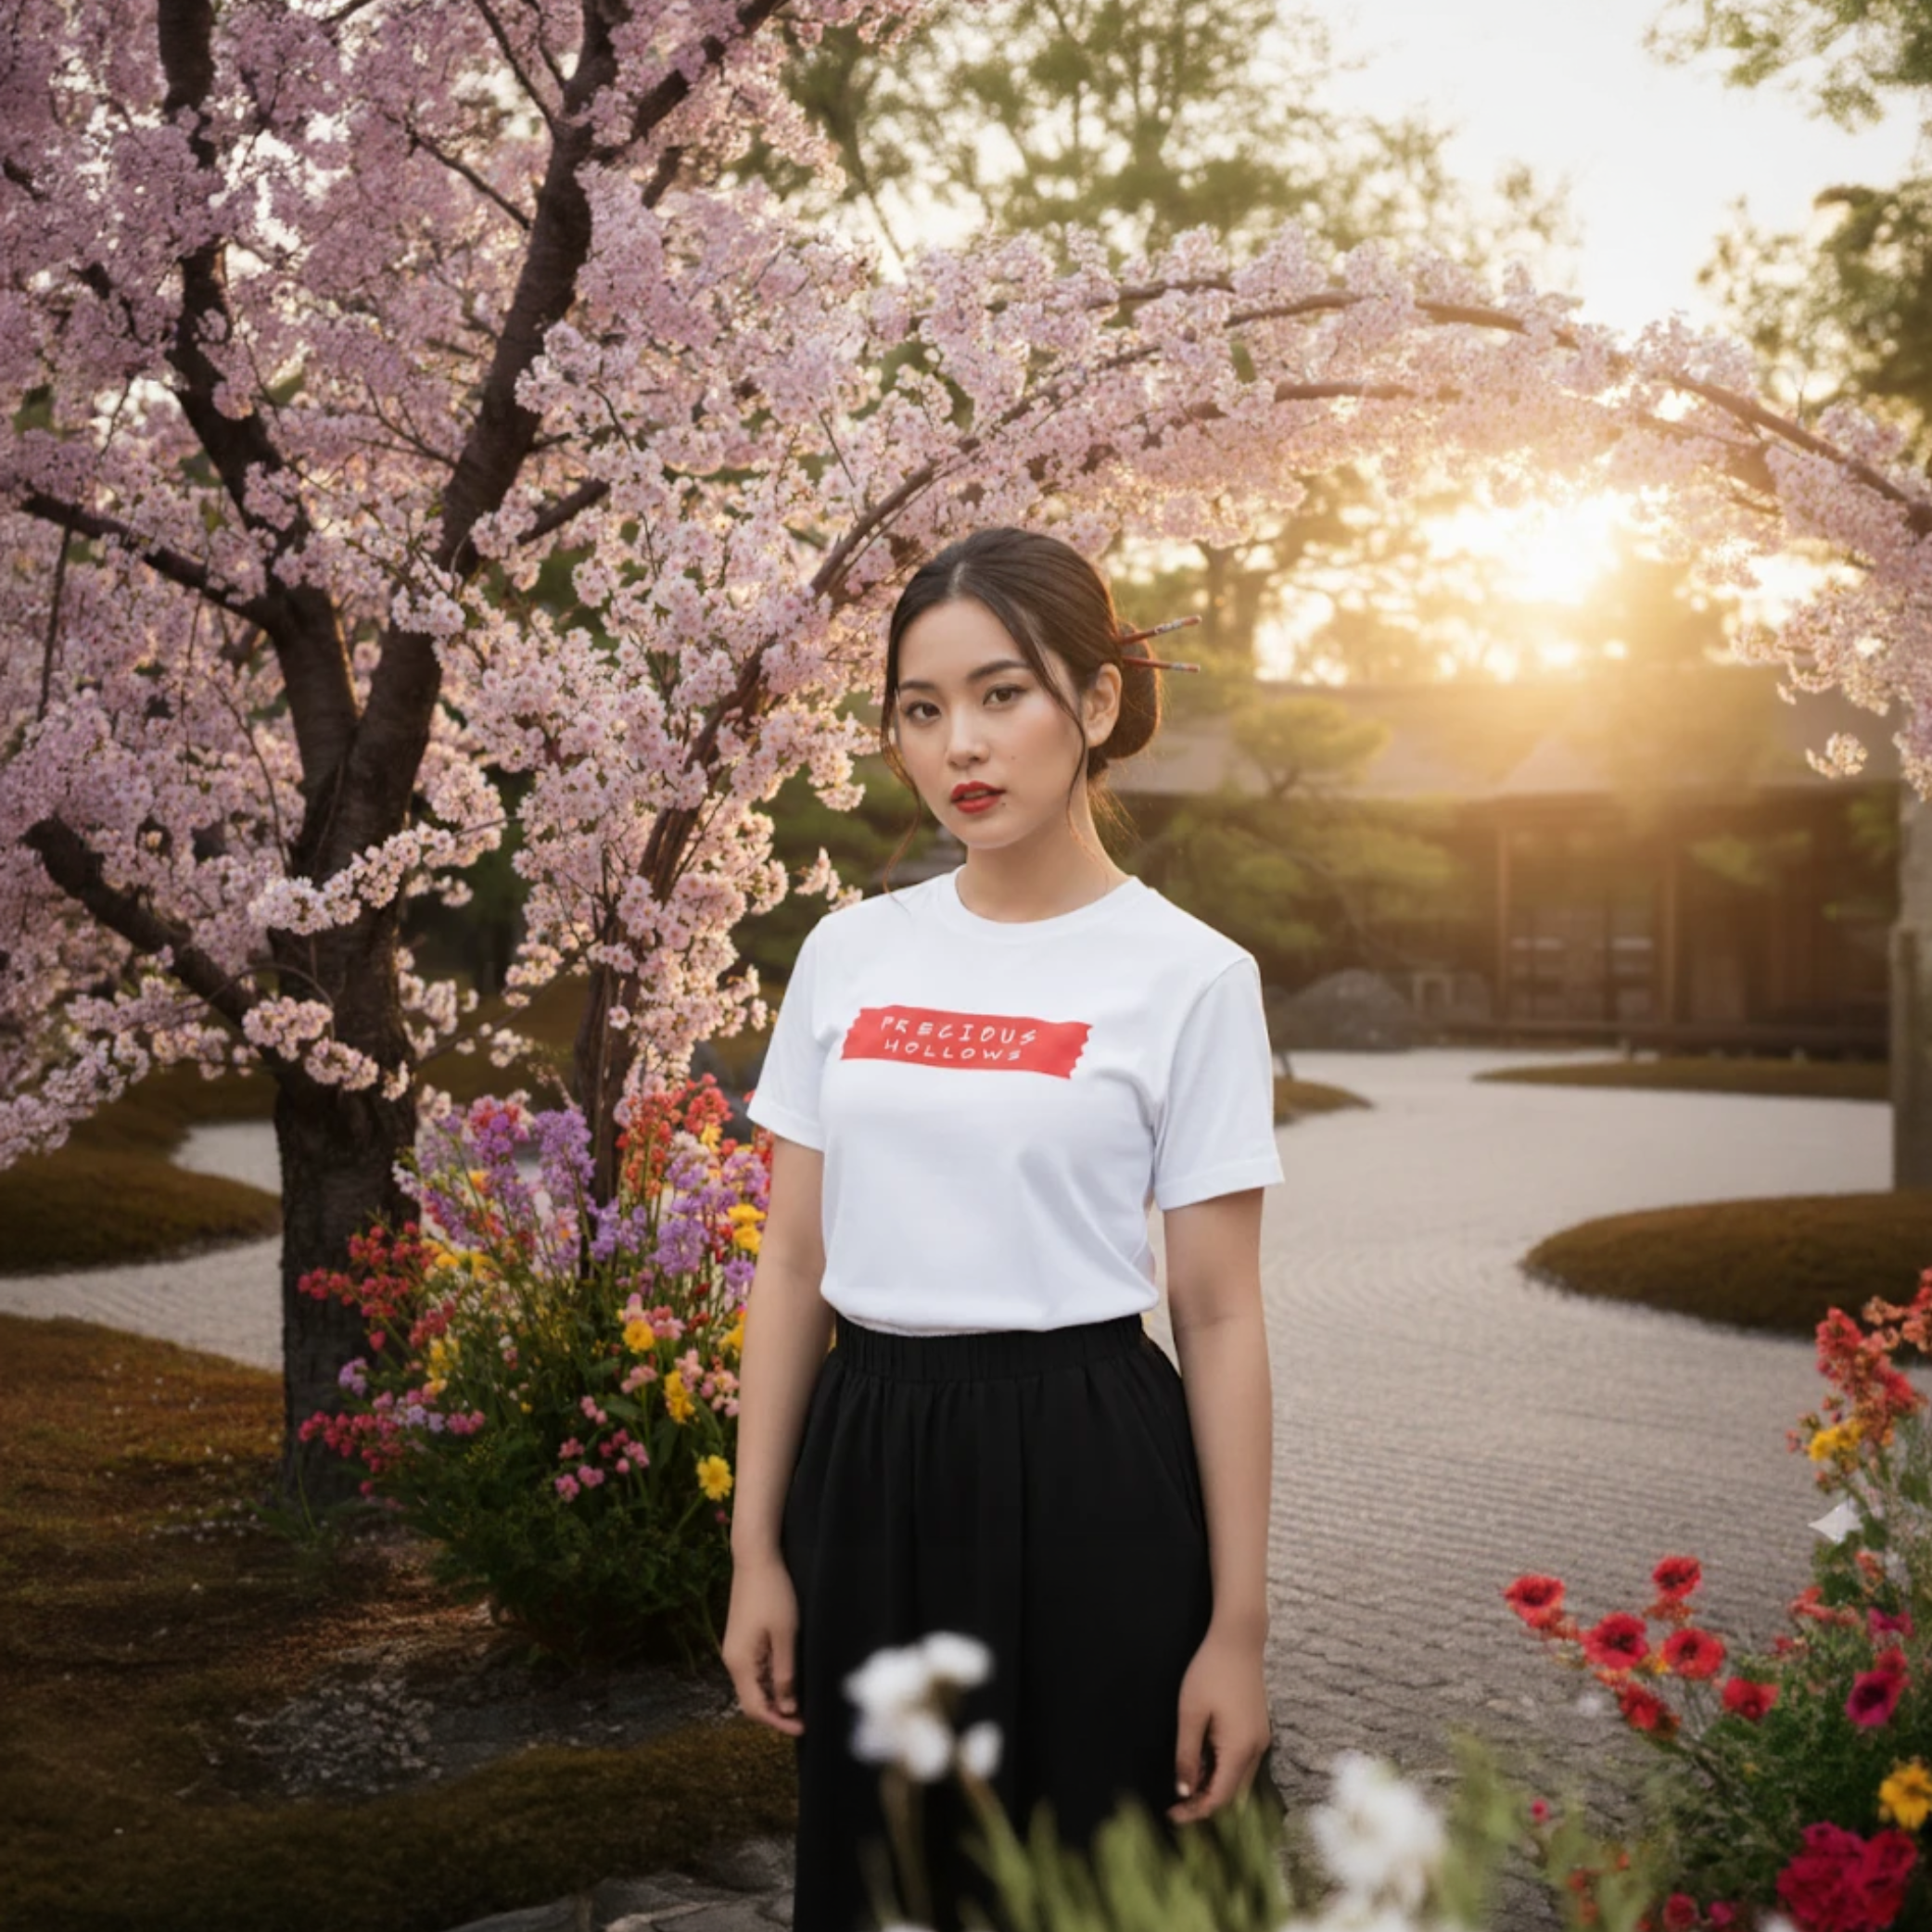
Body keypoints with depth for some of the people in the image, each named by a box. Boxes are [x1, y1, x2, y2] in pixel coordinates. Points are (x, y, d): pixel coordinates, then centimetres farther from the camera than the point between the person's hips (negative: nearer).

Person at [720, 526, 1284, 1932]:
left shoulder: (1187, 975, -6)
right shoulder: (849, 953, 5)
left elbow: (1219, 1320, -6)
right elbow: (795, 1267, 7)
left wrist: (1238, 1626, -7)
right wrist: (755, 1552, 4)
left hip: (1078, 1473, -4)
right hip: (866, 1464, 4)